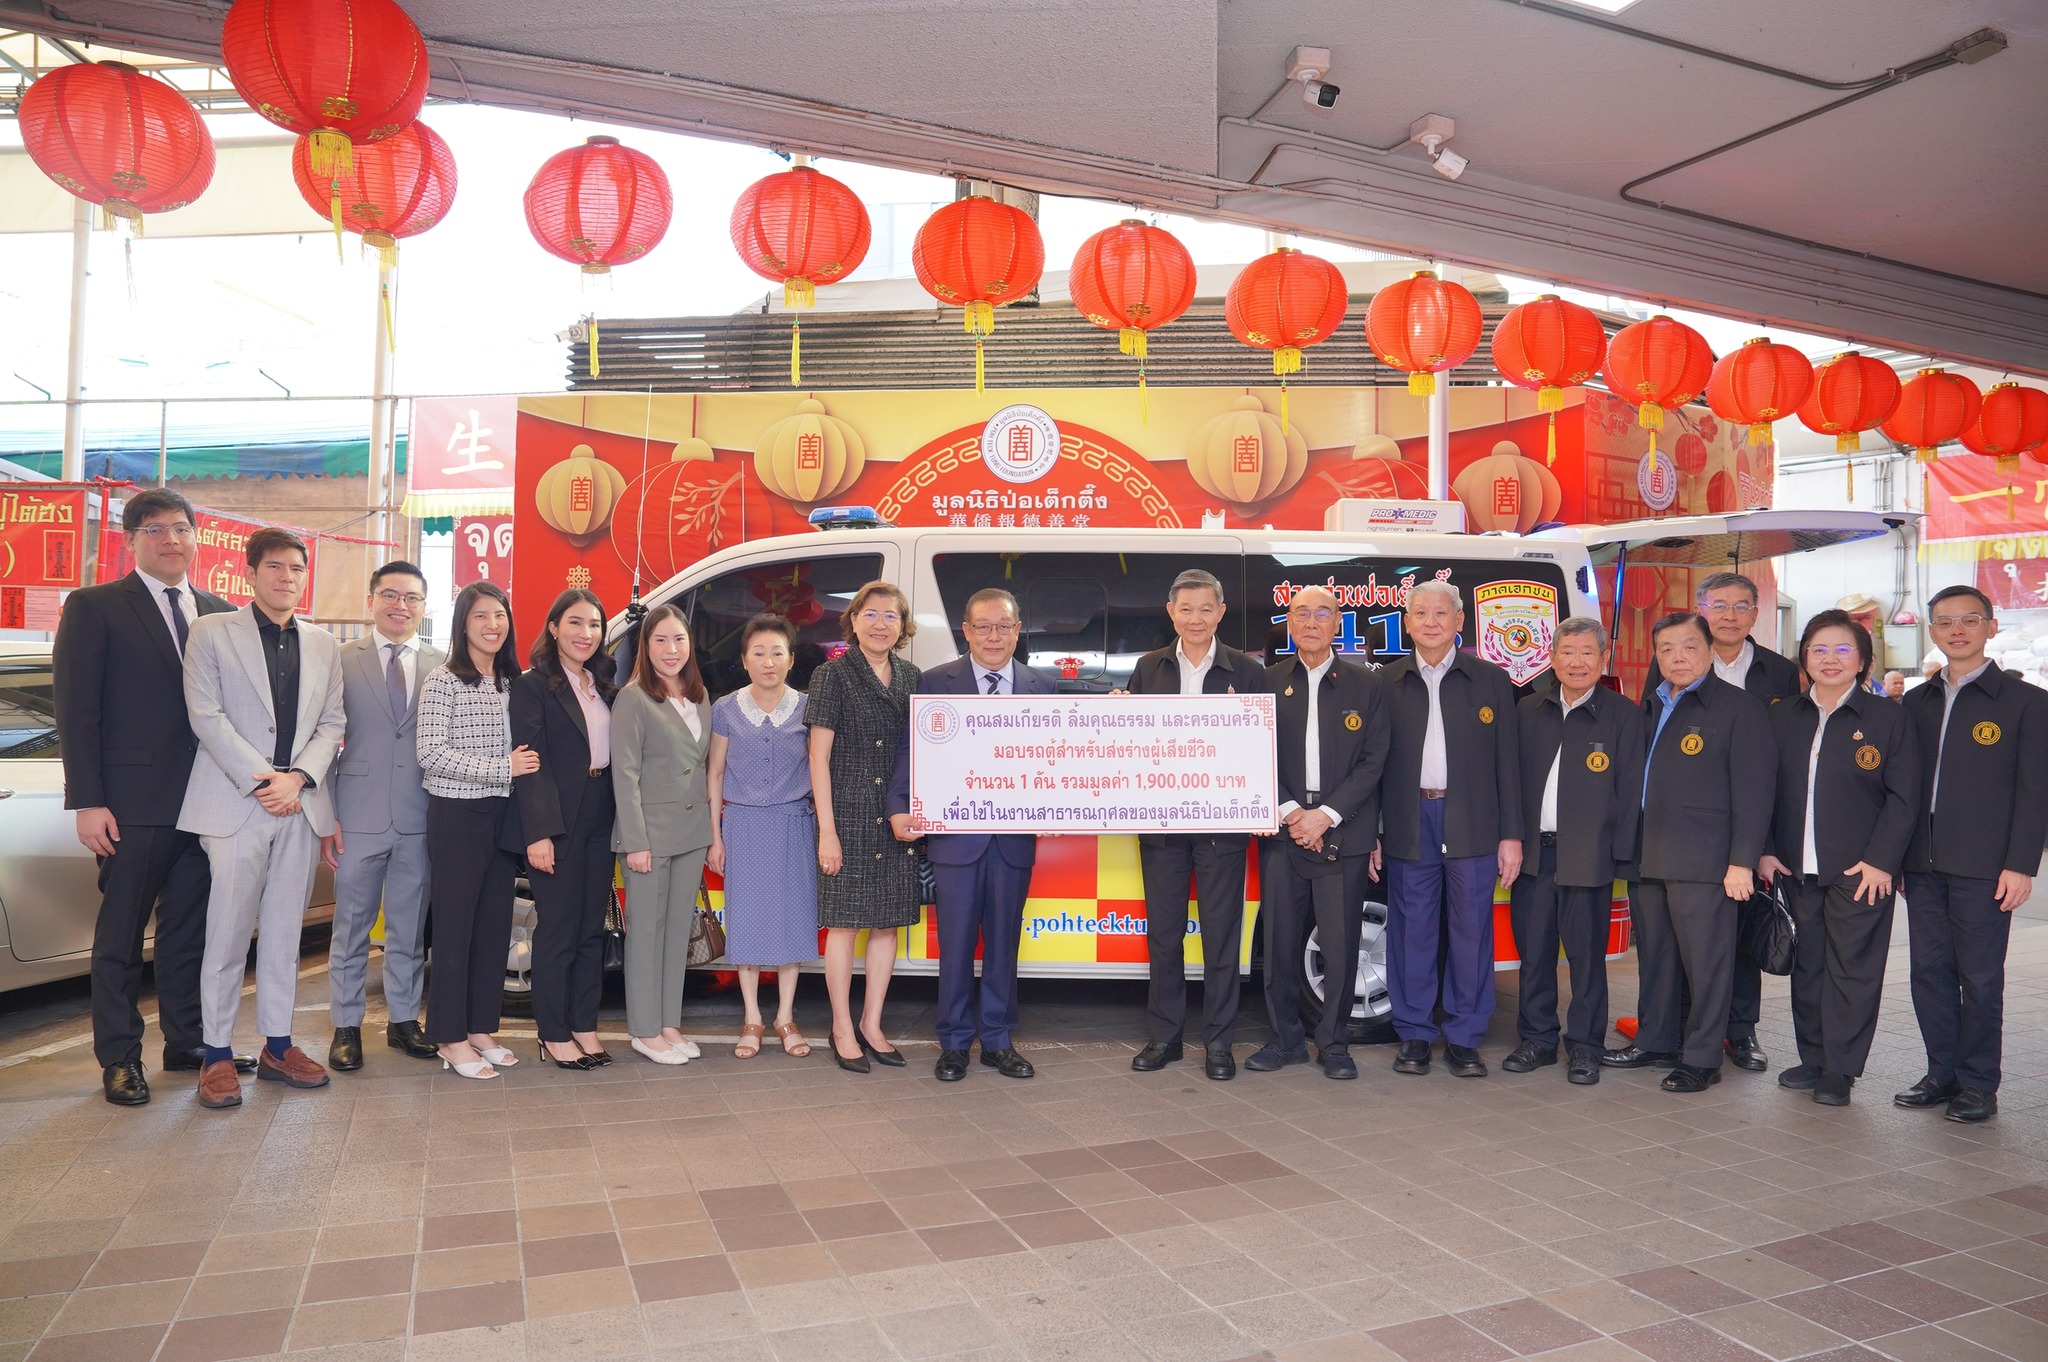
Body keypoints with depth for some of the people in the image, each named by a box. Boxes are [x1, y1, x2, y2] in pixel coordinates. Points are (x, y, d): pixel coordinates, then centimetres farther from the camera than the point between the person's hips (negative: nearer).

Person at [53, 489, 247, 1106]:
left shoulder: (220, 614, 12)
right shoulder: (94, 608, -1)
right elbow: (76, 712, -5)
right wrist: (88, 802, -12)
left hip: (206, 802, 4)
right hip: (134, 806, -4)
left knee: (190, 930, 13)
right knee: (121, 936, 6)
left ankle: (187, 1042, 25)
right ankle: (119, 1059, 17)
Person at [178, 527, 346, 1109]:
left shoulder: (323, 645, 14)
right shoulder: (212, 632, 3)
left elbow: (332, 722, 9)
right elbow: (207, 716, -5)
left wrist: (297, 777, -7)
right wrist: (261, 780, -12)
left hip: (301, 803, 4)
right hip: (236, 801, -4)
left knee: (285, 931, 9)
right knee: (228, 930, -2)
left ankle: (278, 1045, 17)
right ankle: (217, 1054, 8)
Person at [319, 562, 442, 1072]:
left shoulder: (441, 666, 6)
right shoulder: (342, 660, 1)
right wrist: (325, 816, -7)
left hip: (420, 819, 2)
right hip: (359, 815, -2)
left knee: (410, 929, 12)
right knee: (351, 927, 8)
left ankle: (403, 1020, 25)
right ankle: (346, 1026, 19)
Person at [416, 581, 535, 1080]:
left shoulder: (511, 683, 12)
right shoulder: (442, 681, -7)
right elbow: (430, 753, -15)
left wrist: (523, 767, 0)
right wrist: (501, 768, -16)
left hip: (502, 814, 6)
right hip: (457, 816, -6)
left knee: (495, 925, 10)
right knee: (454, 926, 0)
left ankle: (480, 1028, 21)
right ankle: (450, 1038, 10)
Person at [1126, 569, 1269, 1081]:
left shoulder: (1247, 672, 1)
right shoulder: (1148, 669, 8)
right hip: (1160, 822, 2)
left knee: (1221, 934, 4)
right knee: (1163, 933, 10)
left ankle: (1218, 1042, 16)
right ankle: (1164, 1035, 22)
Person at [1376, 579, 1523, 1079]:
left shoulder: (1491, 681, 6)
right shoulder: (1386, 682, 7)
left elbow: (1507, 762, 4)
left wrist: (1511, 835, -1)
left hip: (1473, 826, 0)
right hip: (1409, 825, 1)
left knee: (1471, 933, 3)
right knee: (1412, 933, 5)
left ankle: (1464, 1039, 15)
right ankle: (1414, 1036, 16)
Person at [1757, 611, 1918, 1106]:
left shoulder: (1888, 718, -2)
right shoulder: (1782, 717, 8)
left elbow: (1903, 799, -4)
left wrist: (1880, 861, -11)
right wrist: (1765, 851, 1)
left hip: (1860, 870, -3)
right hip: (1796, 869, 4)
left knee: (1852, 968, 1)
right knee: (1806, 967, 11)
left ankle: (1839, 1072, 10)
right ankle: (1812, 1059, 22)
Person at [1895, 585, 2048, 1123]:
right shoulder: (1918, 702, 13)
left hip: (1984, 868, -5)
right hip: (1923, 864, 5)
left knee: (1980, 978, 2)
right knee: (1929, 972, 9)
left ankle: (1978, 1085, 13)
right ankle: (1942, 1074, 20)